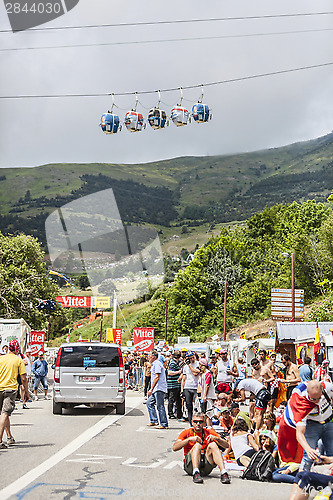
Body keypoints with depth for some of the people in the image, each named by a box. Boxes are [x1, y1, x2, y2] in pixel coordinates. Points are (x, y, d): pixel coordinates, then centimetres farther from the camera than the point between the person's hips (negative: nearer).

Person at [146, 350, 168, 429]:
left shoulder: (157, 364, -12)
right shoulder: (154, 364, 21)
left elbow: (157, 377, -20)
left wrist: (151, 389, -21)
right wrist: (152, 389, 25)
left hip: (159, 389, -11)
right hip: (156, 390, 11)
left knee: (160, 406, -9)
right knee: (149, 403, 14)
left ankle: (164, 424, -7)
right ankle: (154, 421, 17)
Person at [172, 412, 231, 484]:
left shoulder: (209, 432, 13)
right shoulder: (186, 432, 7)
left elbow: (226, 445, 6)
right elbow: (174, 448, -8)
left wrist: (216, 438, -13)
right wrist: (189, 439, -19)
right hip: (190, 466, -2)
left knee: (213, 445, -20)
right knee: (197, 445, -25)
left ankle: (223, 473, -38)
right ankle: (196, 473, -45)